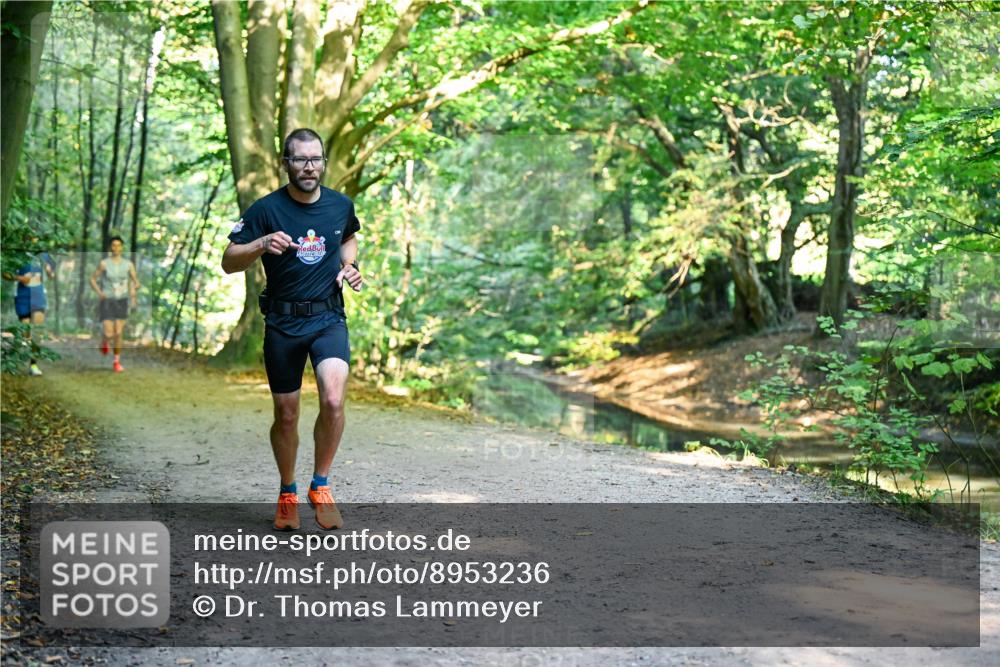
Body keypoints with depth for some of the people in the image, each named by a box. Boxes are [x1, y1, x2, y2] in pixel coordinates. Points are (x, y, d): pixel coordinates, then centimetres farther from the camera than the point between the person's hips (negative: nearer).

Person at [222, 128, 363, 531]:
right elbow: (228, 262, -7)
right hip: (283, 322, -1)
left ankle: (321, 485, -1)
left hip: (329, 318, 1)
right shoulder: (266, 209, -7)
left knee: (333, 400, -21)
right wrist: (261, 245, -26)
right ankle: (287, 494, 29)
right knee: (286, 415, 7)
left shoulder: (340, 205, 2)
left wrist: (349, 266, 4)